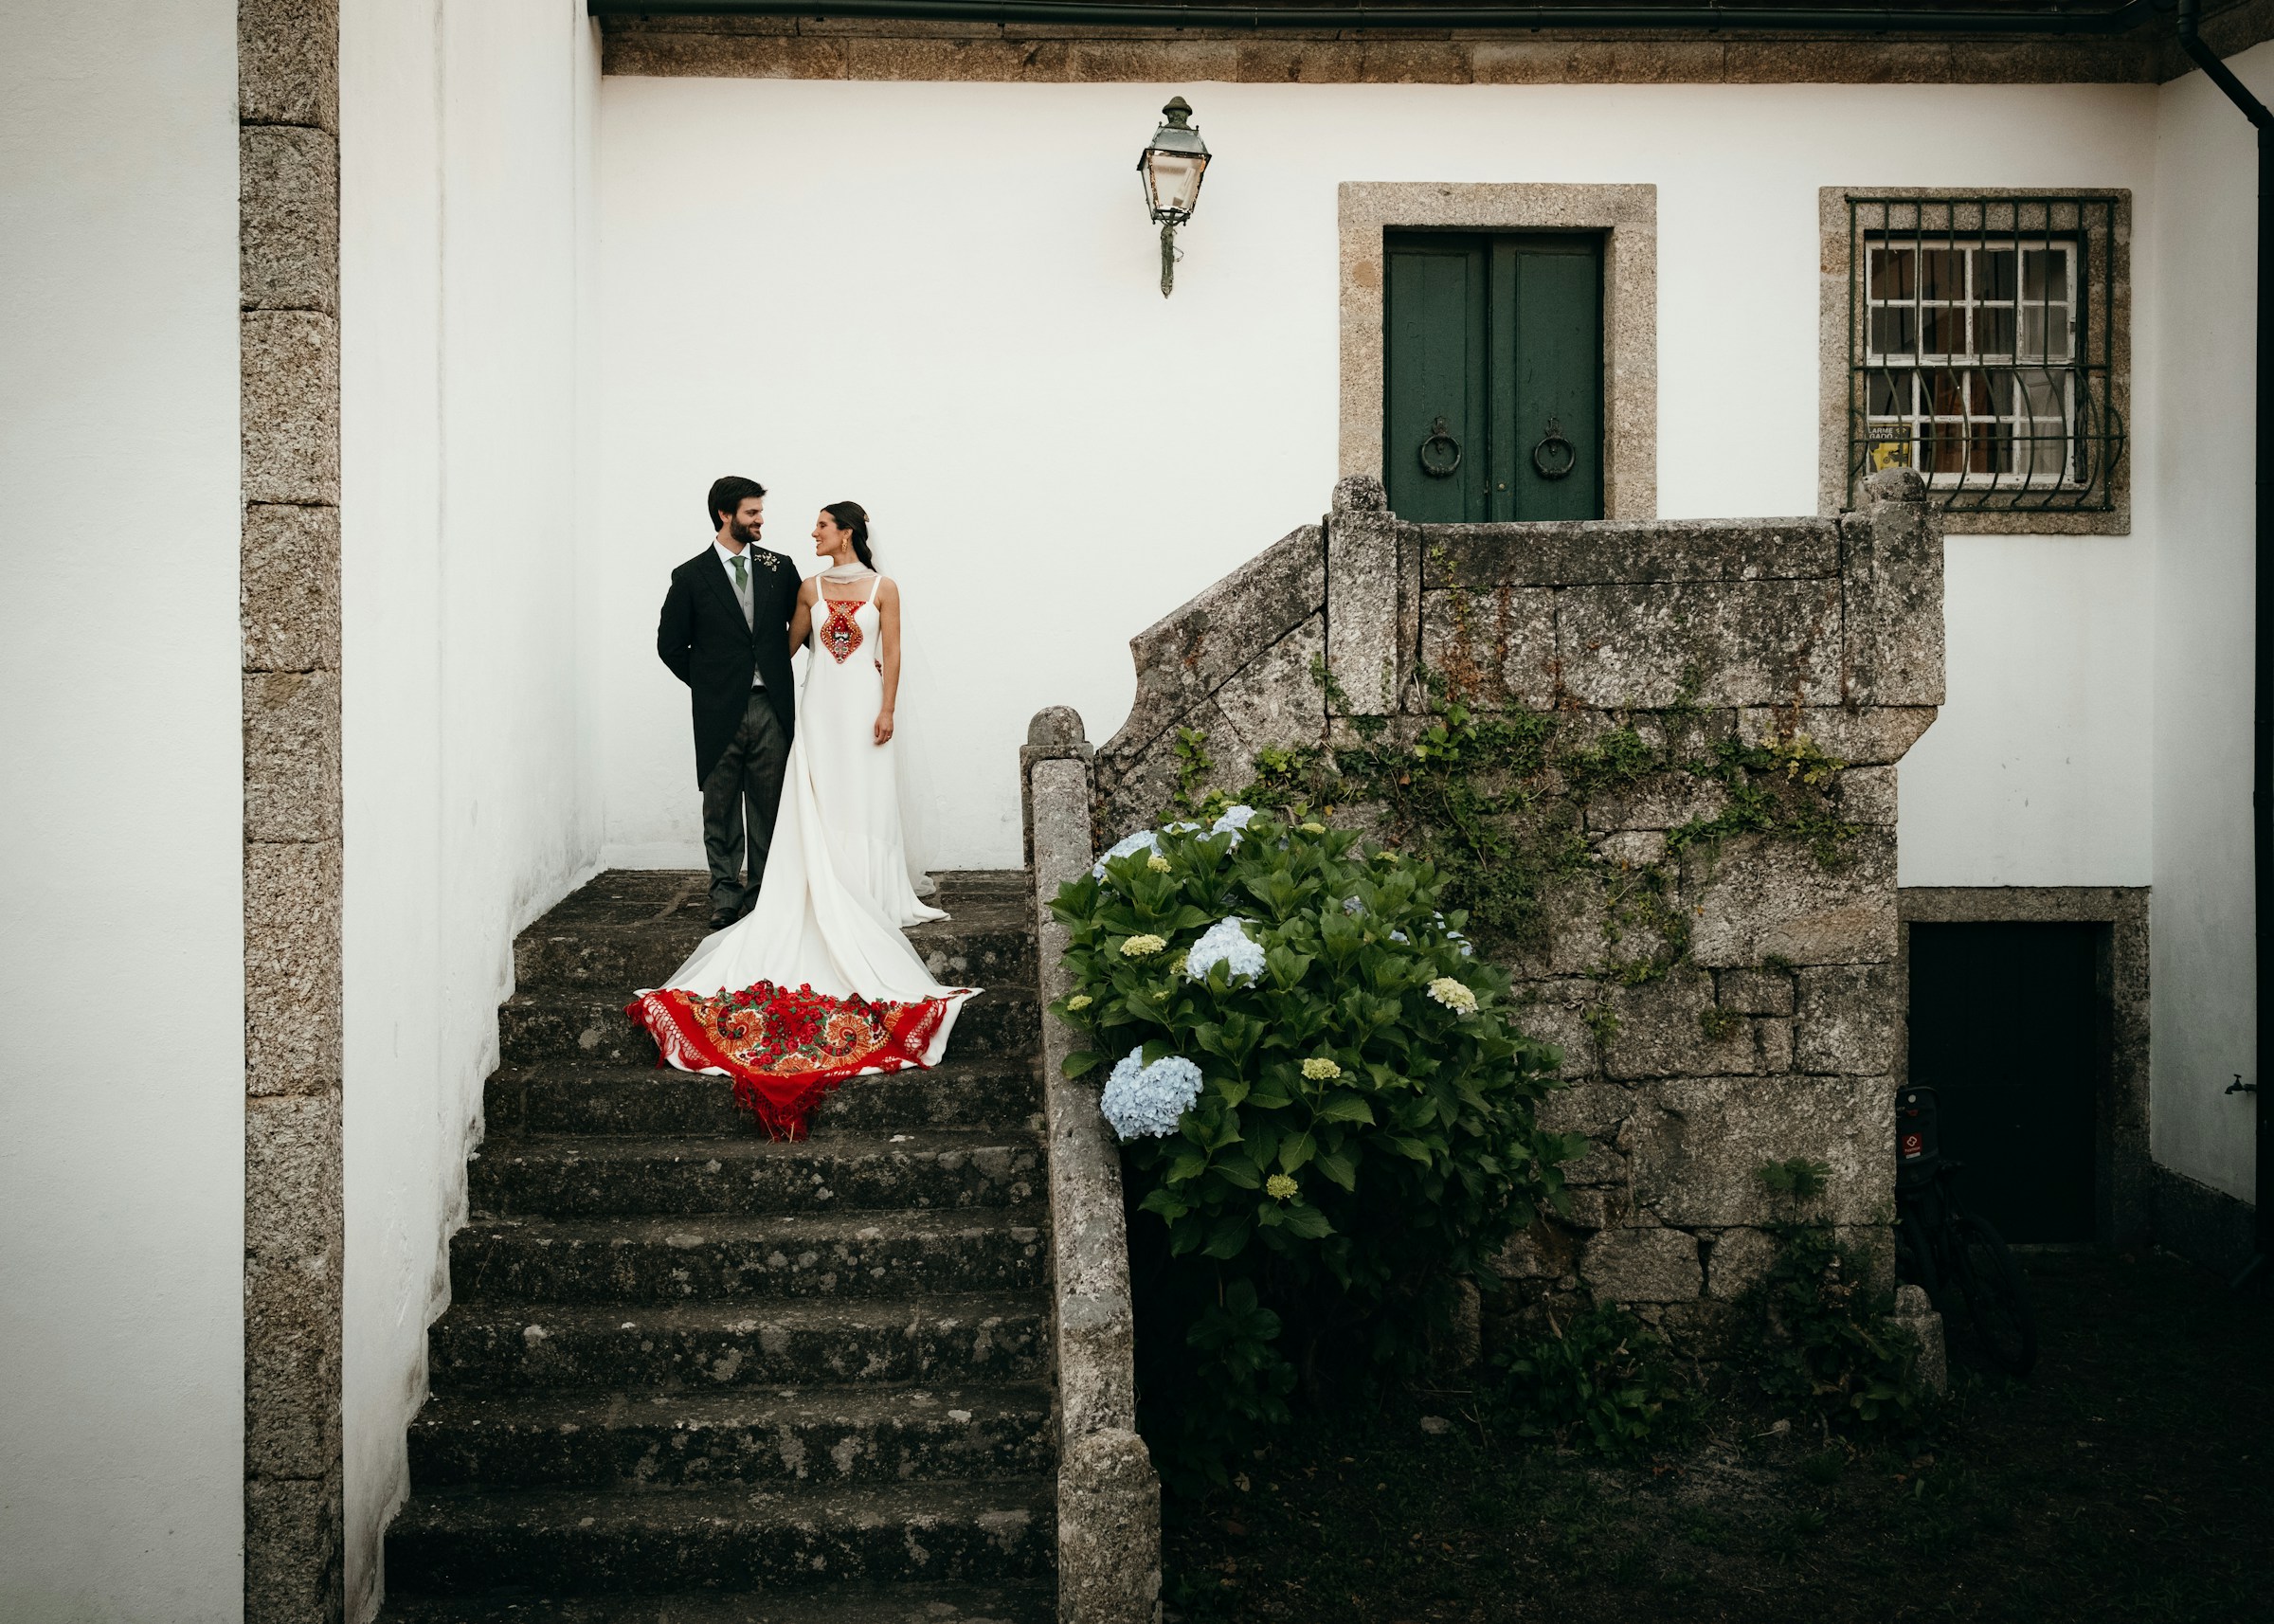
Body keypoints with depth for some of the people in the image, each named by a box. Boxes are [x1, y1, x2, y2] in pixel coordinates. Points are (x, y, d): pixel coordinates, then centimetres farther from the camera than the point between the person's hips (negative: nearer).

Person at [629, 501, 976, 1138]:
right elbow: (791, 640, 19)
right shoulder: (811, 587, 9)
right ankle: (830, 900, 0)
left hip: (865, 703, -2)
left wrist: (887, 710, -7)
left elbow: (892, 653, -1)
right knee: (821, 801, -1)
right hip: (820, 703, 2)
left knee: (866, 799, -2)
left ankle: (870, 897, 2)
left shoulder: (882, 588, 1)